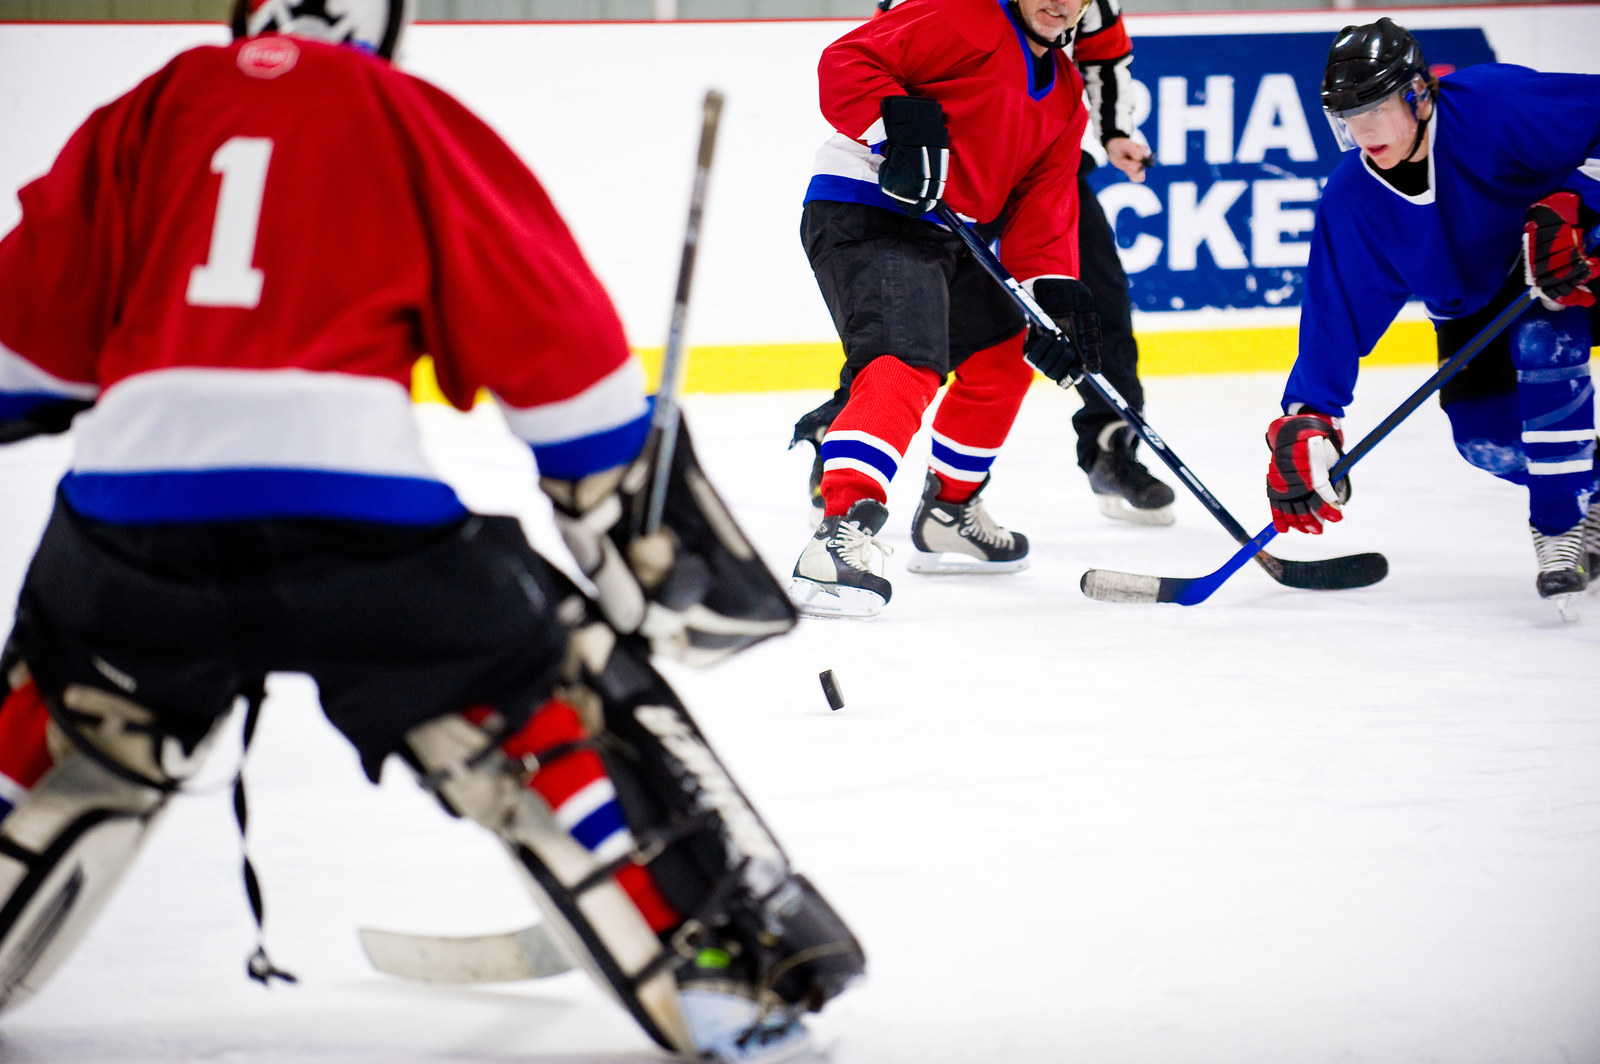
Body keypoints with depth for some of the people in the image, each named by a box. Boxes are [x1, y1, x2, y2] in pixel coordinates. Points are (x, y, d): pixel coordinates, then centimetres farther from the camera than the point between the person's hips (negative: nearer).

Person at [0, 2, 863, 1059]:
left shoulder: (141, 118, 20)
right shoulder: (413, 121, 15)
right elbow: (562, 349, 13)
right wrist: (655, 539, 20)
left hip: (129, 502, 2)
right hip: (359, 509, -2)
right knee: (559, 707, 13)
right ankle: (720, 965, 7)